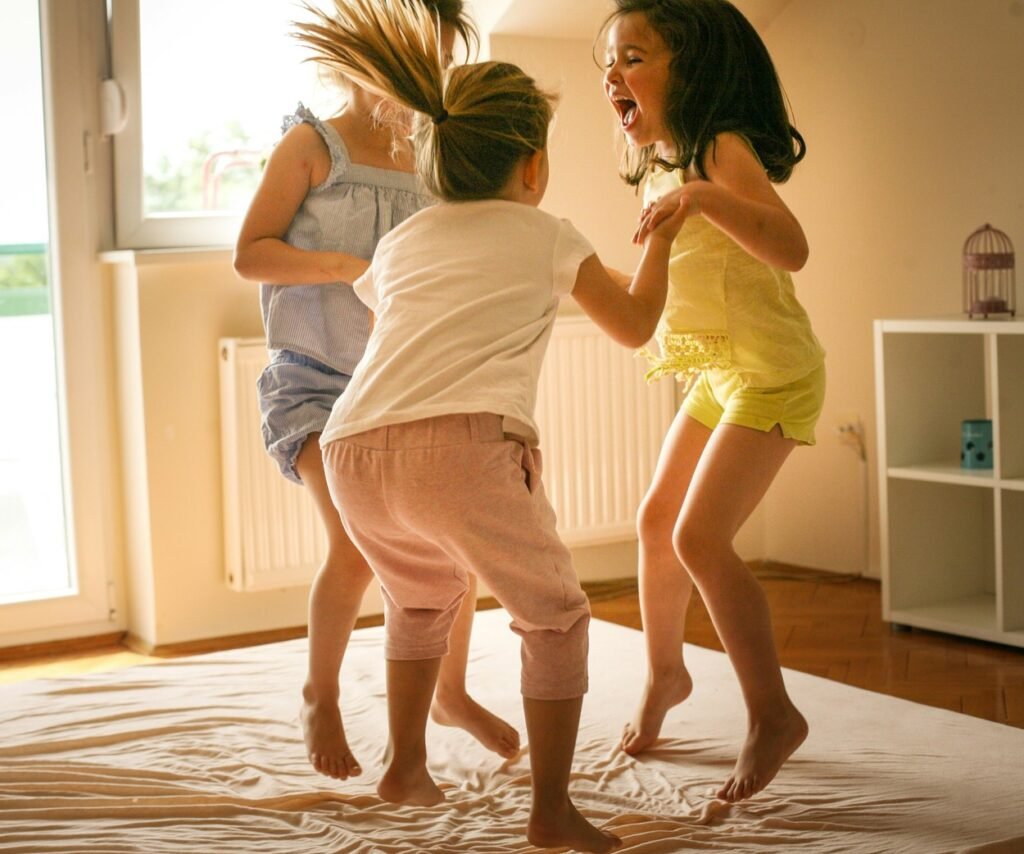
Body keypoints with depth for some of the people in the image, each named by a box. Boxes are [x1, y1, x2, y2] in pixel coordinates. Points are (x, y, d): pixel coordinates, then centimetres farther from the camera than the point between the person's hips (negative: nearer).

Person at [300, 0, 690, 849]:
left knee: (423, 594, 33)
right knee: (554, 614, 15)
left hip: (353, 453, 5)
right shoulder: (546, 235, 18)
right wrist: (661, 241, 43)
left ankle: (405, 766, 39)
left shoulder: (399, 244, 28)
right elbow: (635, 325, 28)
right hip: (462, 444, -5)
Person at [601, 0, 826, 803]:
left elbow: (791, 248, -36)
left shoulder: (722, 149, -19)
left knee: (700, 534, -16)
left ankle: (773, 714, -3)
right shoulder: (659, 162, 8)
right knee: (656, 520, 12)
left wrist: (700, 193, -45)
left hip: (772, 369, -9)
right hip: (718, 370, 9)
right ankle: (665, 674, 33)